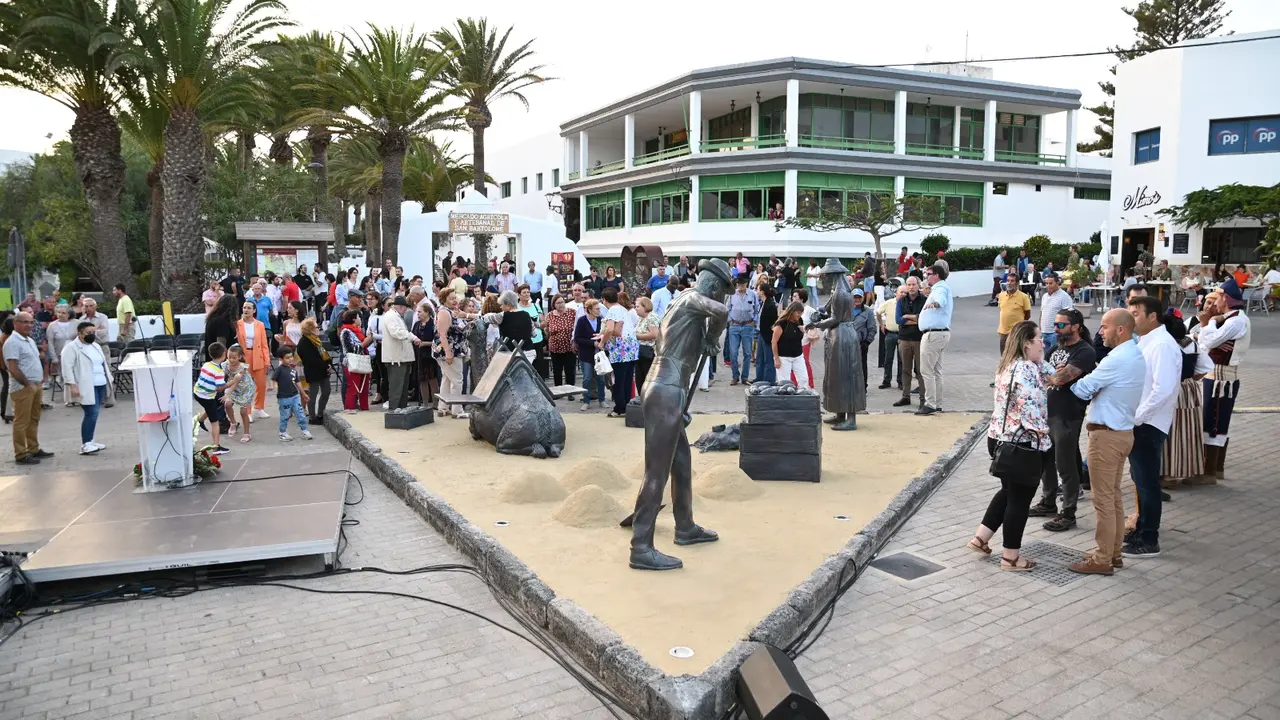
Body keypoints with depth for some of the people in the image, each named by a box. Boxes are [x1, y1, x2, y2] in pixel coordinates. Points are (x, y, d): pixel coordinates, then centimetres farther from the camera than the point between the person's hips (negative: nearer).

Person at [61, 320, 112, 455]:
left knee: (93, 414, 10)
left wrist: (109, 381, 20)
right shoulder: (71, 348, -7)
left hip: (100, 385, 8)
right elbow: (67, 367, -13)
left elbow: (103, 364, 24)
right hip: (86, 387, -8)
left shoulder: (96, 346, 18)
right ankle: (85, 445, -14)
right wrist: (72, 386, -20)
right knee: (91, 414, -15)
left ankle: (89, 441, 17)